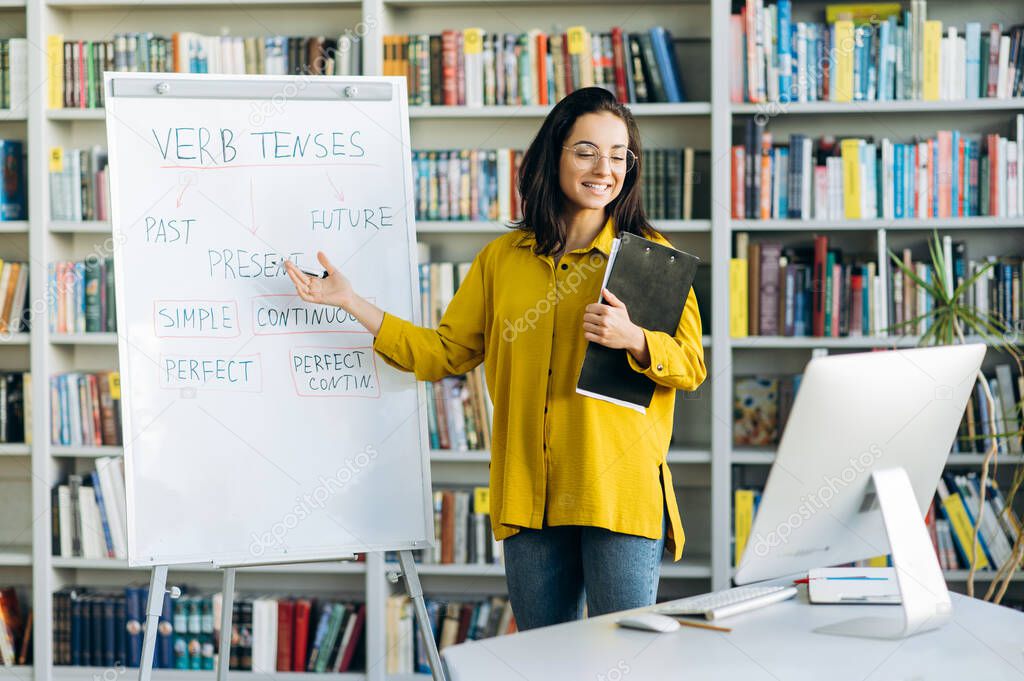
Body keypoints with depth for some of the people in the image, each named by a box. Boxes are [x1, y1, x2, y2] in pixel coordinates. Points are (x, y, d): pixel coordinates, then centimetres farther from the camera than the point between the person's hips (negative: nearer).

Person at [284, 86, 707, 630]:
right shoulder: (500, 259, 14)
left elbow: (691, 368, 0)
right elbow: (444, 353, 16)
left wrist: (632, 338, -20)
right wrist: (350, 301, 12)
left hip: (620, 491, -3)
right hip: (530, 496, 3)